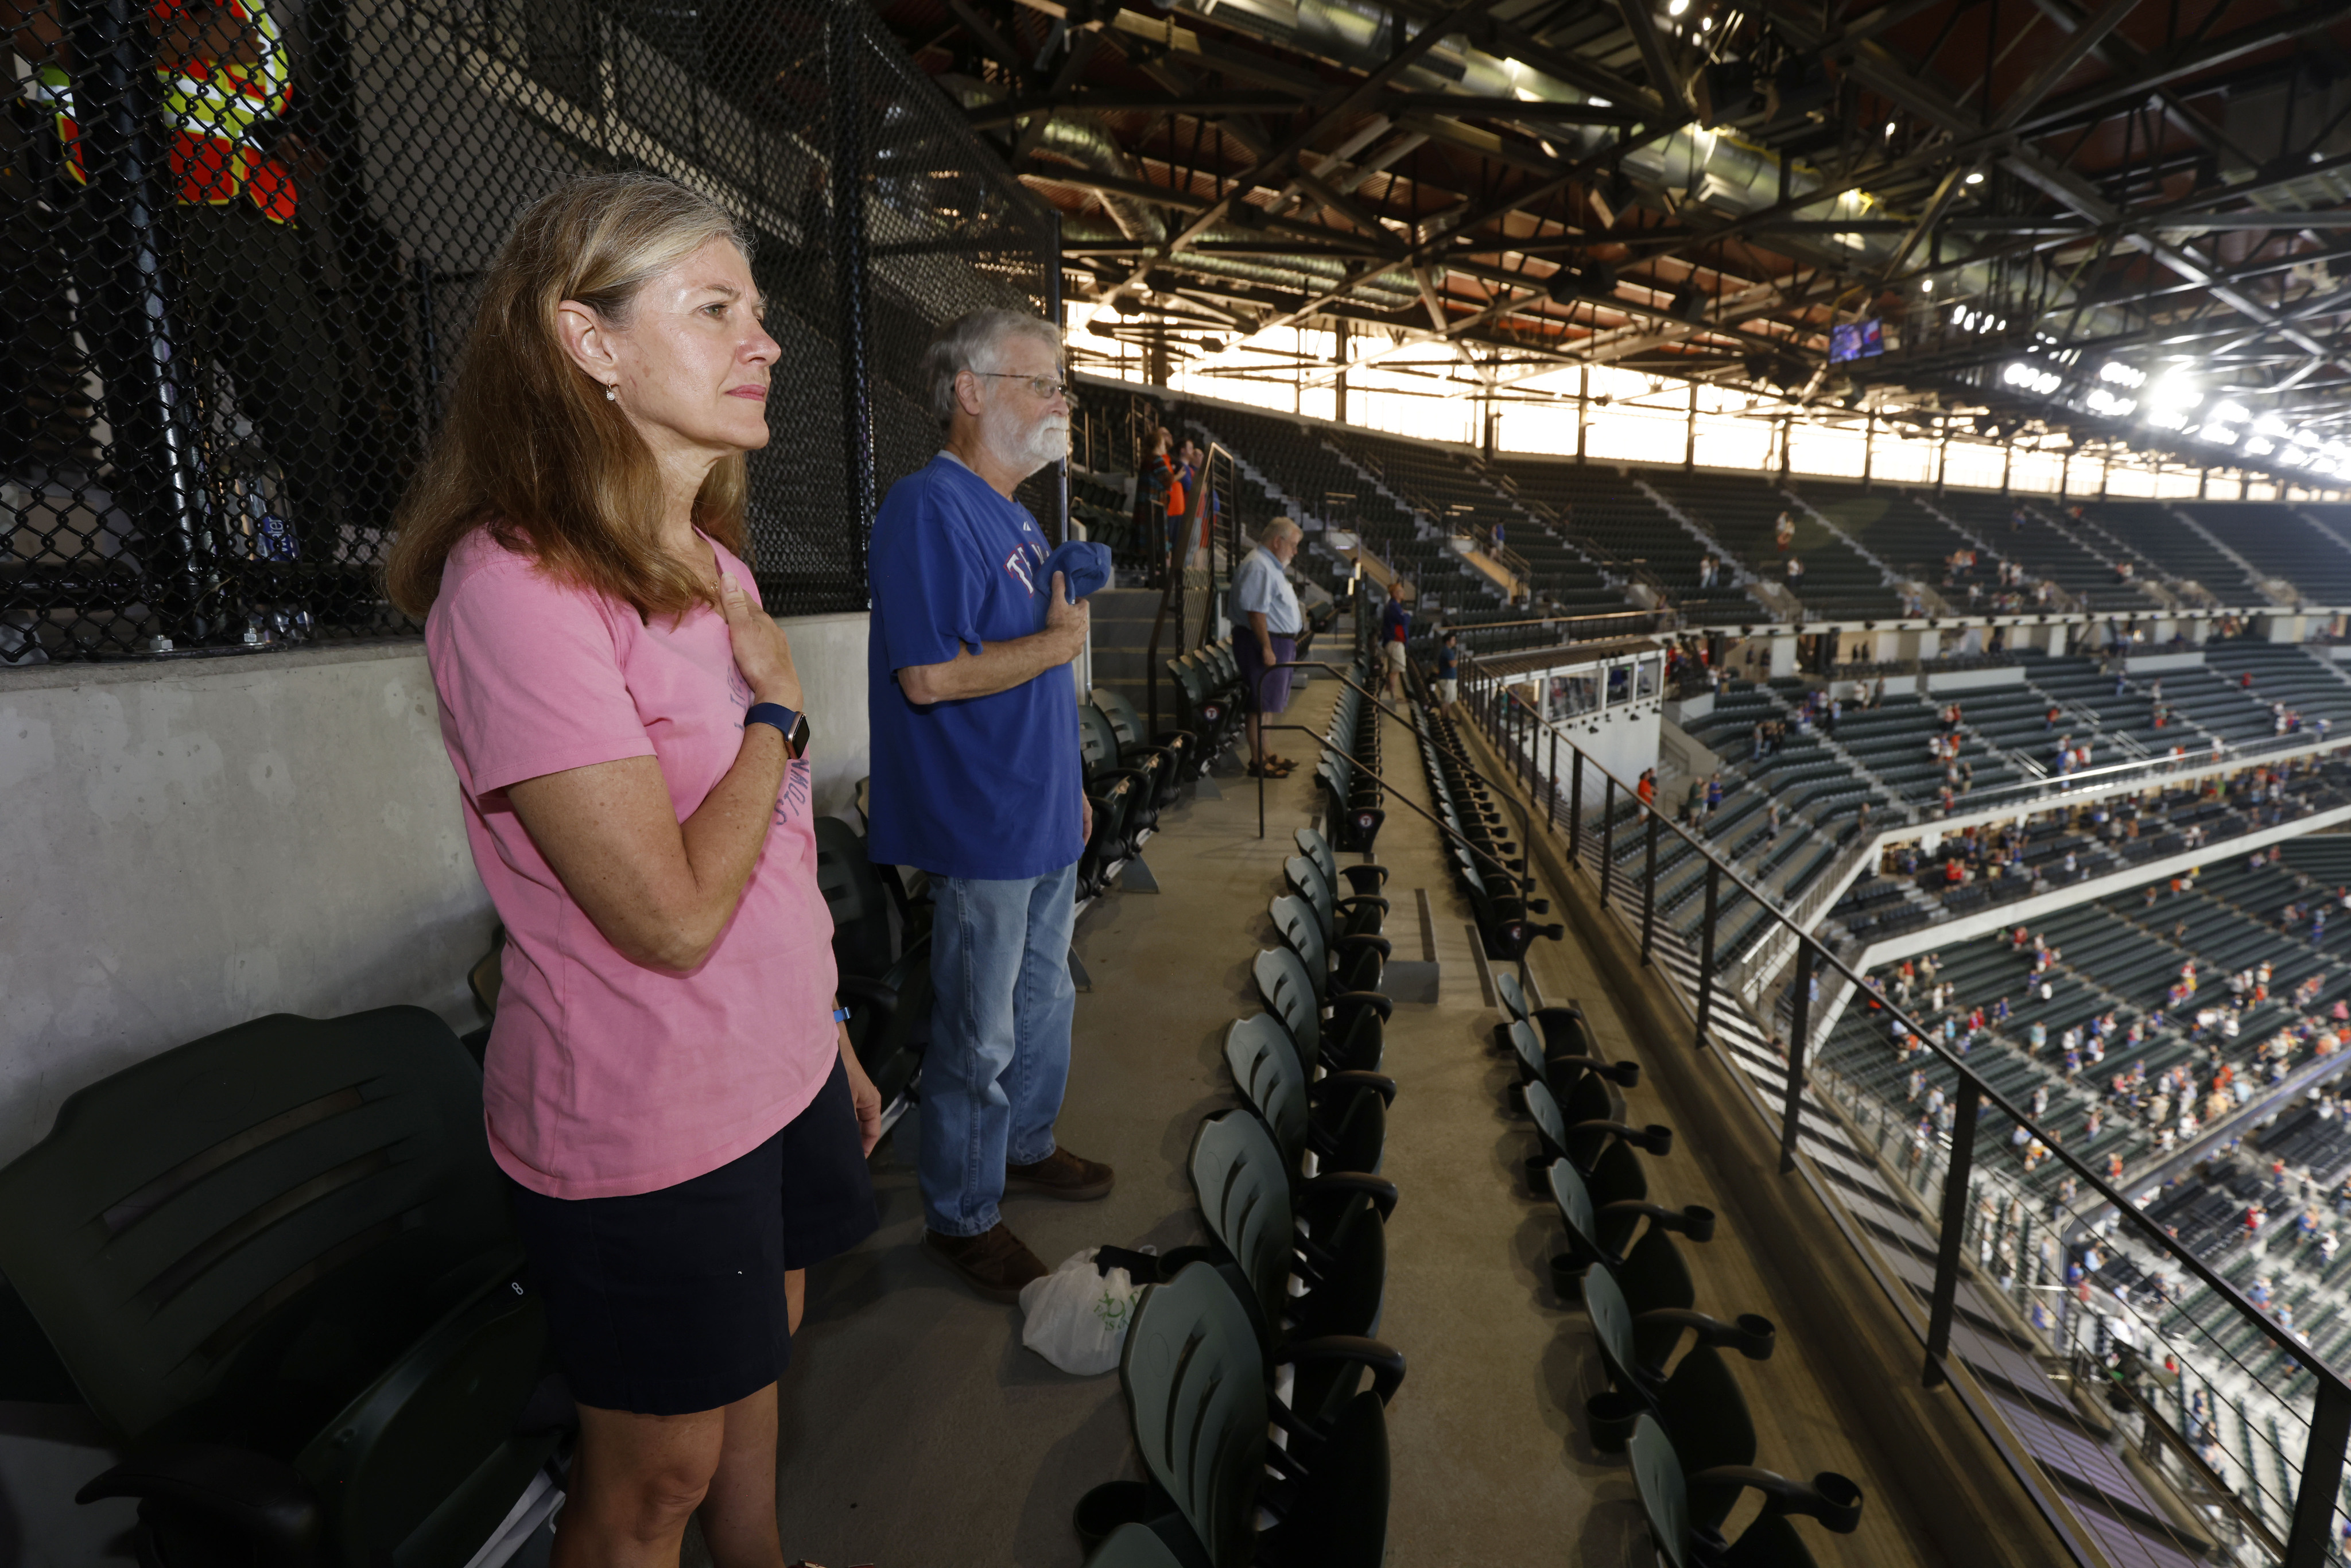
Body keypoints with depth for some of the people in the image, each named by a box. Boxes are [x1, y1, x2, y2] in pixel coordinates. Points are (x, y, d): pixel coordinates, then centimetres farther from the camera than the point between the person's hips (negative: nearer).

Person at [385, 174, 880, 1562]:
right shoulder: (518, 584, -23)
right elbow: (674, 912, -27)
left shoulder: (710, 564, 5)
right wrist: (777, 704, -14)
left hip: (778, 1074, 8)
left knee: (758, 1360, 27)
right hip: (645, 1131, -7)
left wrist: (834, 1039, 15)